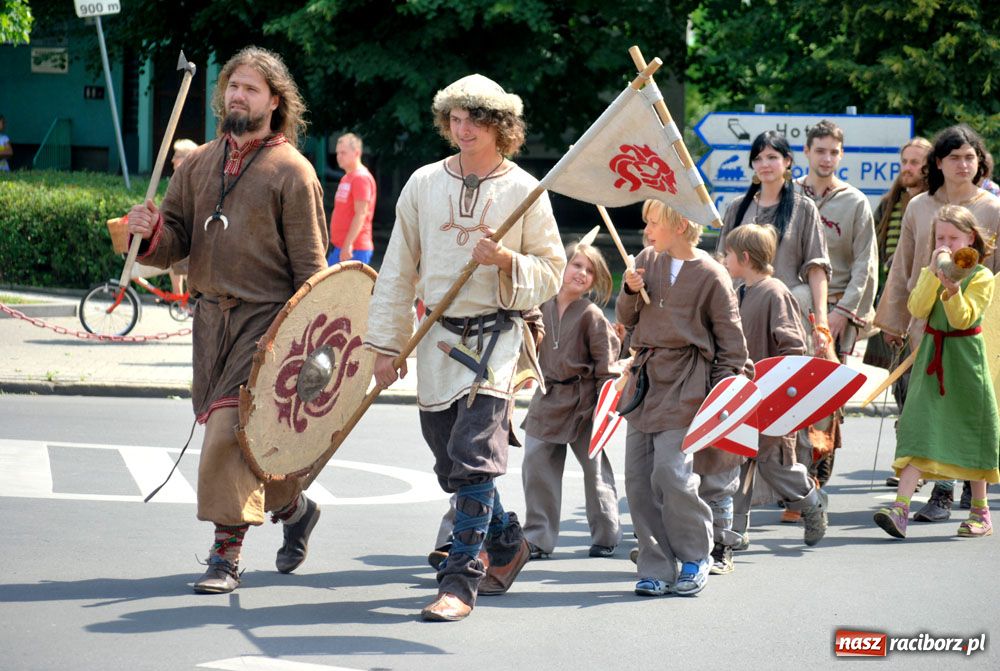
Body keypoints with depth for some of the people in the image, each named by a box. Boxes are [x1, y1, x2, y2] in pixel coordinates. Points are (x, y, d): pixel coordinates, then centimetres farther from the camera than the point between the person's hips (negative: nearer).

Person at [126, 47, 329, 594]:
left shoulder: (292, 171, -5)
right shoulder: (200, 163, 12)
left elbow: (311, 265, -6)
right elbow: (177, 239, 11)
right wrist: (151, 234, -13)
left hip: (267, 319, -6)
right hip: (211, 316, 6)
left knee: (230, 429, -15)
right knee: (237, 434, 12)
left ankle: (226, 553, -9)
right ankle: (293, 507, 35)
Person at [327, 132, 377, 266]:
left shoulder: (361, 178, -11)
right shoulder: (346, 178, 18)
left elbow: (361, 214, -18)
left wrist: (348, 244, -23)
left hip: (353, 249, -10)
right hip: (338, 247, 10)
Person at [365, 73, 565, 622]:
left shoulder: (524, 191, -1)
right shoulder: (424, 184, 7)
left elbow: (552, 270, 4)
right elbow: (398, 268, 10)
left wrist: (505, 259, -16)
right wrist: (386, 344, 7)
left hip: (496, 334, -4)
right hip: (437, 336, 4)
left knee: (473, 457, -15)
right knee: (450, 463, 12)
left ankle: (460, 582, -13)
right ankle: (506, 542, 36)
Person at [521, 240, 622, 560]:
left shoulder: (591, 314, -10)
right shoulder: (544, 308, 4)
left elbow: (606, 357, -9)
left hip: (581, 401, -5)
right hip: (548, 398, 5)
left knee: (594, 467, 6)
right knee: (536, 464, 3)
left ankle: (606, 535, 19)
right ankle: (538, 538, 10)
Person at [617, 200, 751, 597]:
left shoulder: (710, 275, -8)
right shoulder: (647, 260, 8)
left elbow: (731, 338, -2)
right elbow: (627, 319, 14)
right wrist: (631, 292, -6)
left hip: (684, 384, -6)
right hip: (645, 377, 6)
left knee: (671, 472, -14)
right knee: (637, 478, 3)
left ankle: (695, 557, 6)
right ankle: (656, 568, 10)